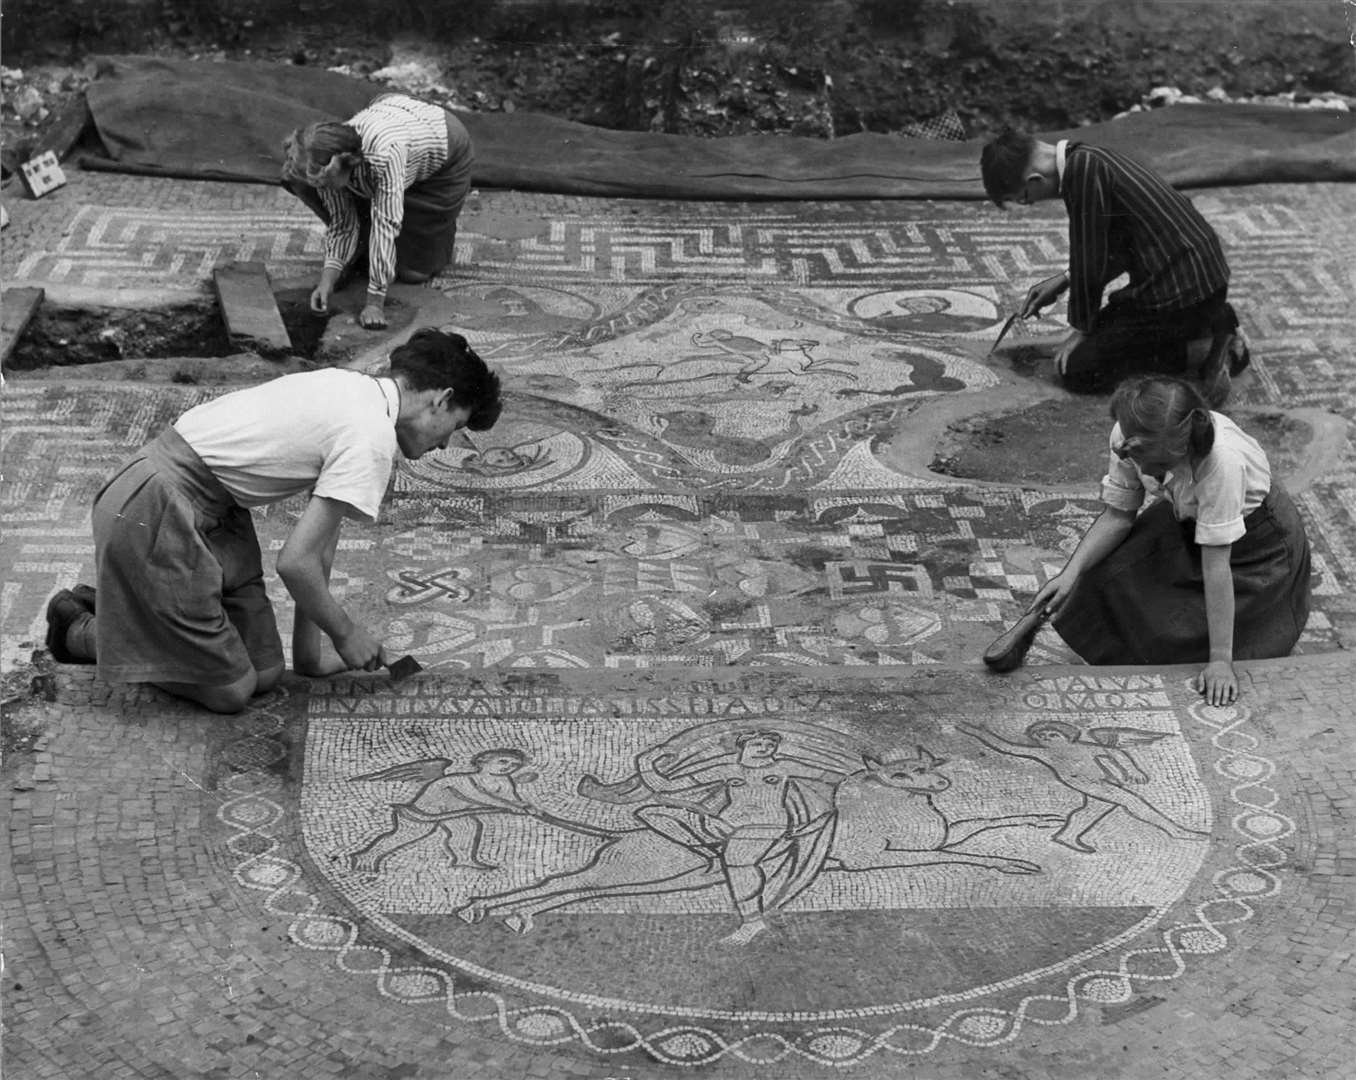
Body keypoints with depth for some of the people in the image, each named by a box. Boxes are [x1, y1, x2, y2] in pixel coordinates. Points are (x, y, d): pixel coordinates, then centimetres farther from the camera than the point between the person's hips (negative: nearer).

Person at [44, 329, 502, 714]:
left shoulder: (351, 387, 10)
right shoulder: (372, 439, -21)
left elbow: (320, 532, 14)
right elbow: (295, 561, -20)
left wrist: (310, 650, 17)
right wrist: (346, 634, -3)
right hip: (158, 517, -9)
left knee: (264, 672, 10)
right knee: (231, 691, -2)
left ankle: (114, 607, 26)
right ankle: (81, 631, 15)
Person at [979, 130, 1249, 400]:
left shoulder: (1083, 169, -20)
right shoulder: (1089, 158, 10)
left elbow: (1090, 261, -15)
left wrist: (1082, 329, -3)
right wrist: (1066, 280, 19)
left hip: (1180, 293, -10)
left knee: (1078, 369, -6)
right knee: (1103, 331, 28)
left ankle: (1204, 352, -7)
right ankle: (1212, 323, 16)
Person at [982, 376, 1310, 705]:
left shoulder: (1221, 459, -43)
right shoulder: (1128, 439, -28)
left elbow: (1216, 564, -38)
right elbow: (1118, 515, -13)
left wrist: (1220, 659, -33)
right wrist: (1070, 573, -26)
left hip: (1259, 538, -4)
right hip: (1185, 518, 4)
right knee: (1110, 576, -15)